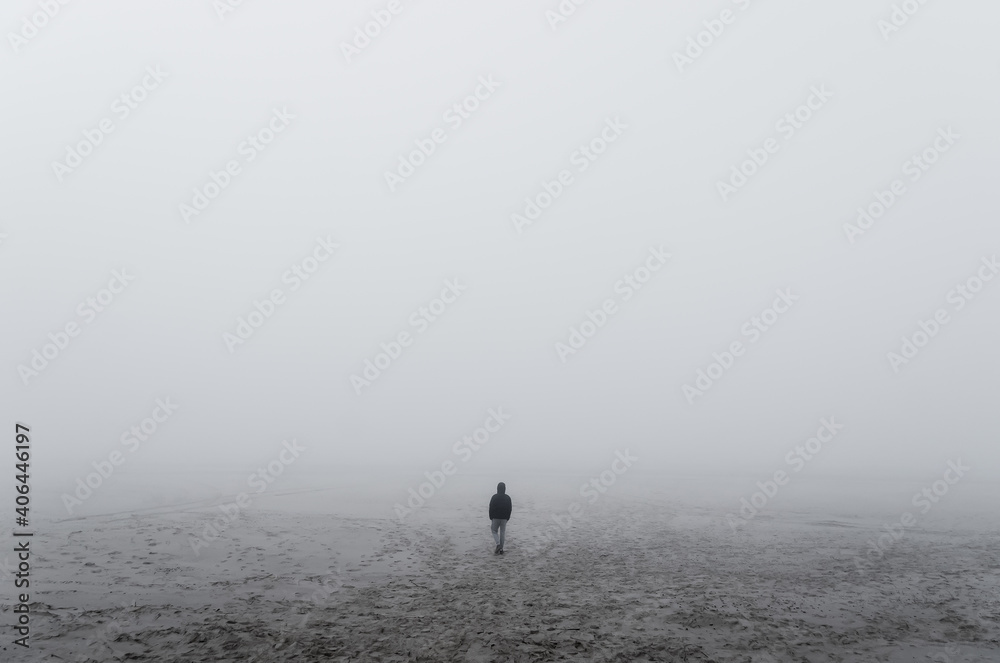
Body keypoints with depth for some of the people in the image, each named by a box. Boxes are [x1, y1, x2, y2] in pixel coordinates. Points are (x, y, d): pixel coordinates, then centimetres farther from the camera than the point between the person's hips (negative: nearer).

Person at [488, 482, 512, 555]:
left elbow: (491, 508, -7)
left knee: (494, 531, 12)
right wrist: (507, 518, 13)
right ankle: (501, 549, 10)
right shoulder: (507, 498, 0)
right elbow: (509, 509, 5)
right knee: (502, 533, 10)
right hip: (504, 518, 3)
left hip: (496, 518, -3)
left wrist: (491, 518, 4)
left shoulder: (494, 497, -10)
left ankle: (498, 545, -9)